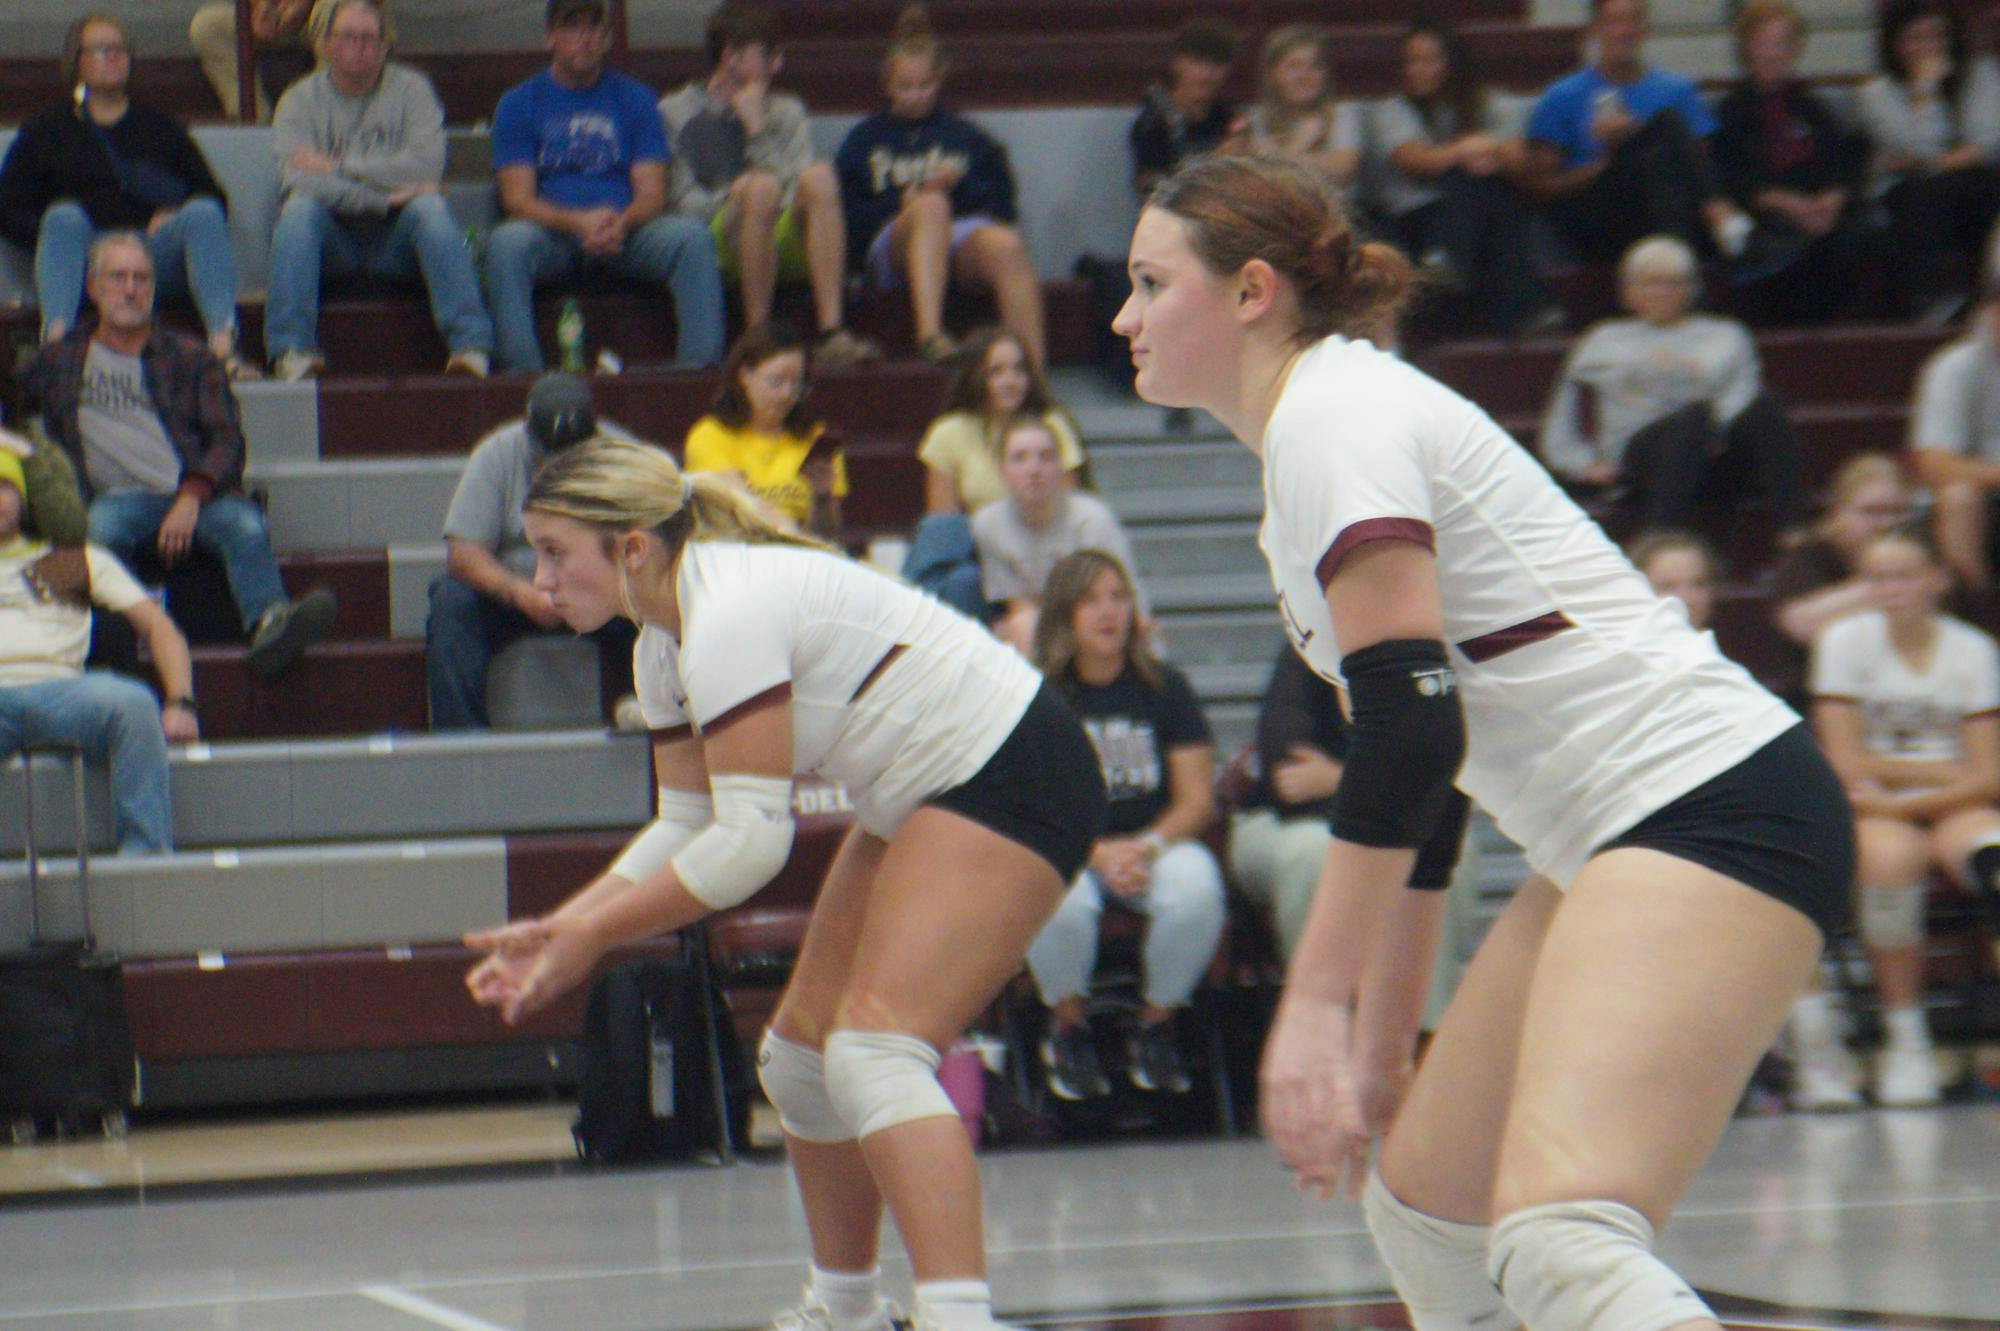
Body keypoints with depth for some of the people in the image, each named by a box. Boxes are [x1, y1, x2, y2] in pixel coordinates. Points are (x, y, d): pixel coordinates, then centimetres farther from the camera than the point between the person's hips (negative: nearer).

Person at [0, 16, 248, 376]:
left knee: (203, 214, -28)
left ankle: (223, 341, -48)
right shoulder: (47, 128, 22)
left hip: (157, 258, 1)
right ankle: (55, 338, -56)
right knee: (64, 217, -33)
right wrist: (63, 238, -6)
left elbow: (213, 197, 18)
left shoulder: (159, 126, 27)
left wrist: (175, 217, -4)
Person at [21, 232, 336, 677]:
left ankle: (269, 624, -57)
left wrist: (192, 496, -10)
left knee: (246, 526, -34)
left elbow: (226, 440, 8)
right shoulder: (59, 362, 23)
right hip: (118, 497, 0)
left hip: (196, 497, 0)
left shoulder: (191, 360, 21)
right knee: (100, 528, -37)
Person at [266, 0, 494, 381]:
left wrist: (338, 167, -11)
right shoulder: (299, 100, 6)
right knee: (299, 209, -30)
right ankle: (291, 348, -38)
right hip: (332, 235, 0)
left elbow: (427, 164, -10)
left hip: (396, 236, 0)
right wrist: (382, 198, -19)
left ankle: (471, 345, -38)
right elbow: (298, 178, -12)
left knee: (430, 207, -30)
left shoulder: (410, 88, 7)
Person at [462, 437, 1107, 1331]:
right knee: (801, 1053, 14)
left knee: (874, 1049, -24)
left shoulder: (730, 613, -24)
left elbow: (752, 839, -26)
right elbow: (687, 826, 11)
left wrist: (592, 933, -20)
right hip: (925, 797, 11)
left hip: (1013, 778, -11)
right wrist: (558, 930, 1)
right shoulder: (663, 644, 6)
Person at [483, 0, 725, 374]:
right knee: (506, 242, -34)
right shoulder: (518, 103, 9)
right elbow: (517, 199, -2)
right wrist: (577, 222, -22)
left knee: (691, 236, -27)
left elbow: (652, 193, 4)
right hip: (551, 235, -1)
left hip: (626, 234, 1)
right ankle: (522, 372, -39)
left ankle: (700, 364, -32)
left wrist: (621, 223, -20)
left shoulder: (636, 99, 14)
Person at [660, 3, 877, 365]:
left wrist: (757, 128, 0)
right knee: (761, 186, -35)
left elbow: (798, 191, 5)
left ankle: (832, 332, -38)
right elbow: (681, 199, 4)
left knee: (819, 176, -30)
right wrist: (728, 200, -14)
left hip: (784, 246, 3)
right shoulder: (679, 110, 15)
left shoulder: (787, 113, 22)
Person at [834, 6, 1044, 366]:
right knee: (931, 207, -38)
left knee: (1004, 244, -36)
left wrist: (958, 185, -1)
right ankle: (929, 333, -57)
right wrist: (902, 205, -3)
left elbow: (1001, 203, 16)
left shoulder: (966, 137, 27)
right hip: (891, 248, -1)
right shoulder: (864, 140, 24)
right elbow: (848, 219, 12)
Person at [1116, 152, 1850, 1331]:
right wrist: (1381, 1049, 26)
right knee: (1424, 1211, 15)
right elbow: (1418, 769, 26)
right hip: (1614, 836, 11)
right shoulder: (1324, 428, 22)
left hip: (1710, 801, -11)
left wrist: (1315, 1004, -23)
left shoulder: (1333, 415, -8)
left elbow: (1408, 724, -20)